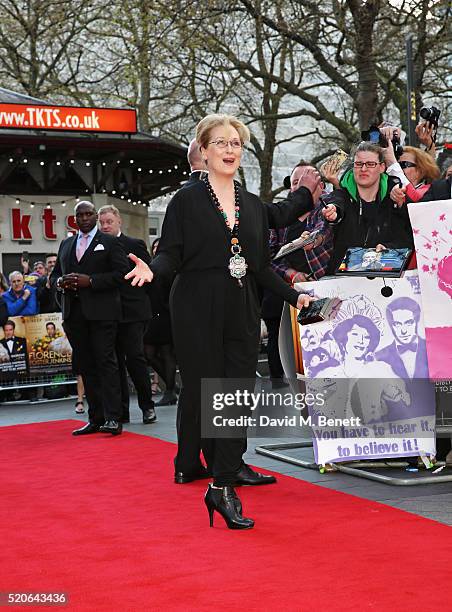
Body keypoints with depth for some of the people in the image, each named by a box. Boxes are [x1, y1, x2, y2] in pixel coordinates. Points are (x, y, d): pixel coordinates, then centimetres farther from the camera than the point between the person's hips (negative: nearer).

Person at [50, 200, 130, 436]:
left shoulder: (109, 242, 4)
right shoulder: (66, 244, 20)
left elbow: (122, 272, -7)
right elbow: (54, 274, 23)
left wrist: (90, 281, -15)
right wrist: (60, 282, -1)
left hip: (101, 311, -5)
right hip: (74, 312, 5)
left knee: (105, 362, -10)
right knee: (86, 366, 5)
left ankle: (112, 418, -13)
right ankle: (96, 418, 9)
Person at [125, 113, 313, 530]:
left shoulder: (254, 206, 15)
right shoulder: (186, 201, 1)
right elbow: (171, 255, -4)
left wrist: (295, 296, 10)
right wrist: (151, 270, -24)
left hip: (242, 312, 4)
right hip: (197, 312, -4)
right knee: (200, 389, -2)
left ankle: (224, 484, -1)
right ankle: (190, 462, 16)